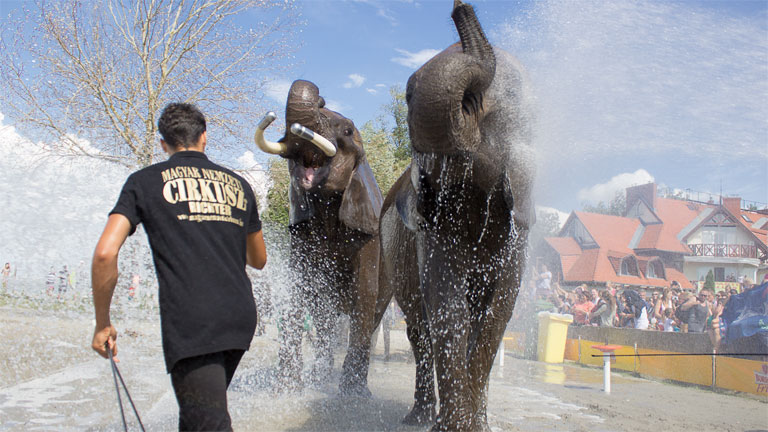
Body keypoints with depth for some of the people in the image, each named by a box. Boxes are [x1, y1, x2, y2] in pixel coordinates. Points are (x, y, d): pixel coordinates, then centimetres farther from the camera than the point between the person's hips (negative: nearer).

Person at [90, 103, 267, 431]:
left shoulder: (145, 181, 7)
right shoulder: (237, 184, 18)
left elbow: (105, 253, -5)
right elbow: (258, 260, 27)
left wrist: (102, 324, 6)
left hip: (189, 323, -5)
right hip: (240, 317, 5)